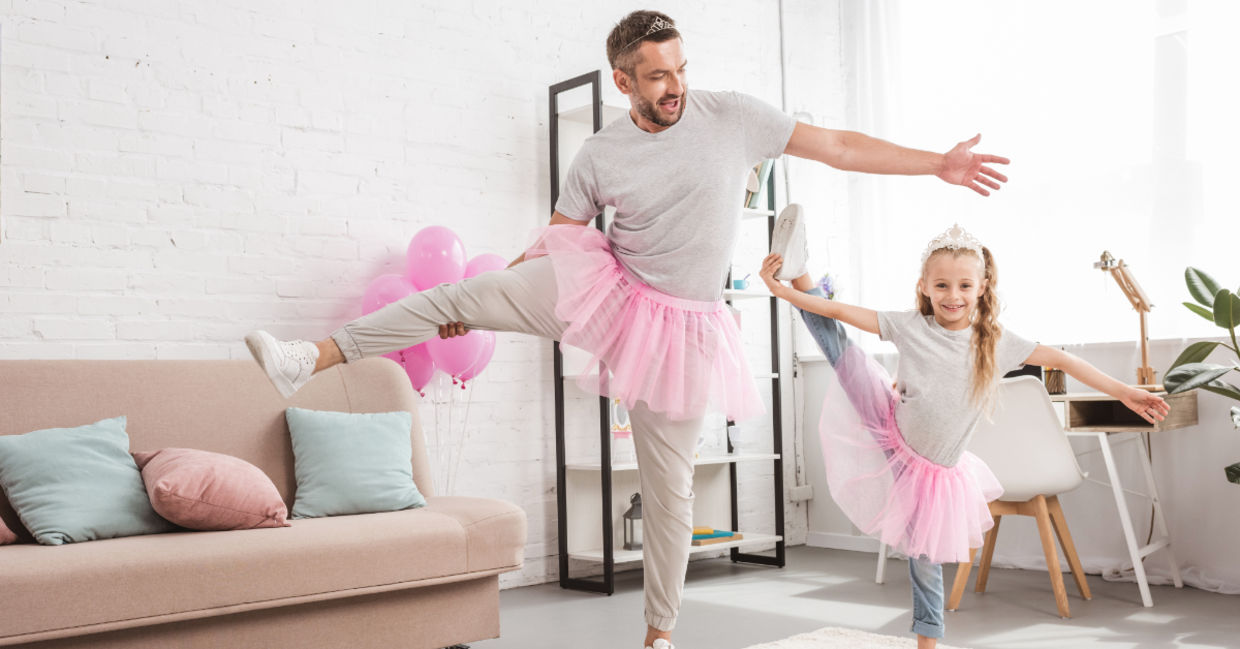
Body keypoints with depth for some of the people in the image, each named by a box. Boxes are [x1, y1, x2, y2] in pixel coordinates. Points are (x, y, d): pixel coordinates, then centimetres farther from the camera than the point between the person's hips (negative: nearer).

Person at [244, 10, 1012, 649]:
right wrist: (489, 301, 4)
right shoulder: (600, 156, -3)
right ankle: (319, 357, -10)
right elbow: (557, 237, 7)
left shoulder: (732, 116, -6)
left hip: (681, 324, -1)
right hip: (607, 287, 1)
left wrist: (939, 163, -2)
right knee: (461, 293, -16)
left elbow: (840, 145, -2)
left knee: (670, 483, 5)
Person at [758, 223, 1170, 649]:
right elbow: (841, 311, -14)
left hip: (935, 468, 0)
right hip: (892, 434, 0)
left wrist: (1124, 393, -3)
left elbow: (1061, 359, -3)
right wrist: (785, 291, -20)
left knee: (926, 558, 9)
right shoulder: (910, 327, -12)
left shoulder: (995, 342, -10)